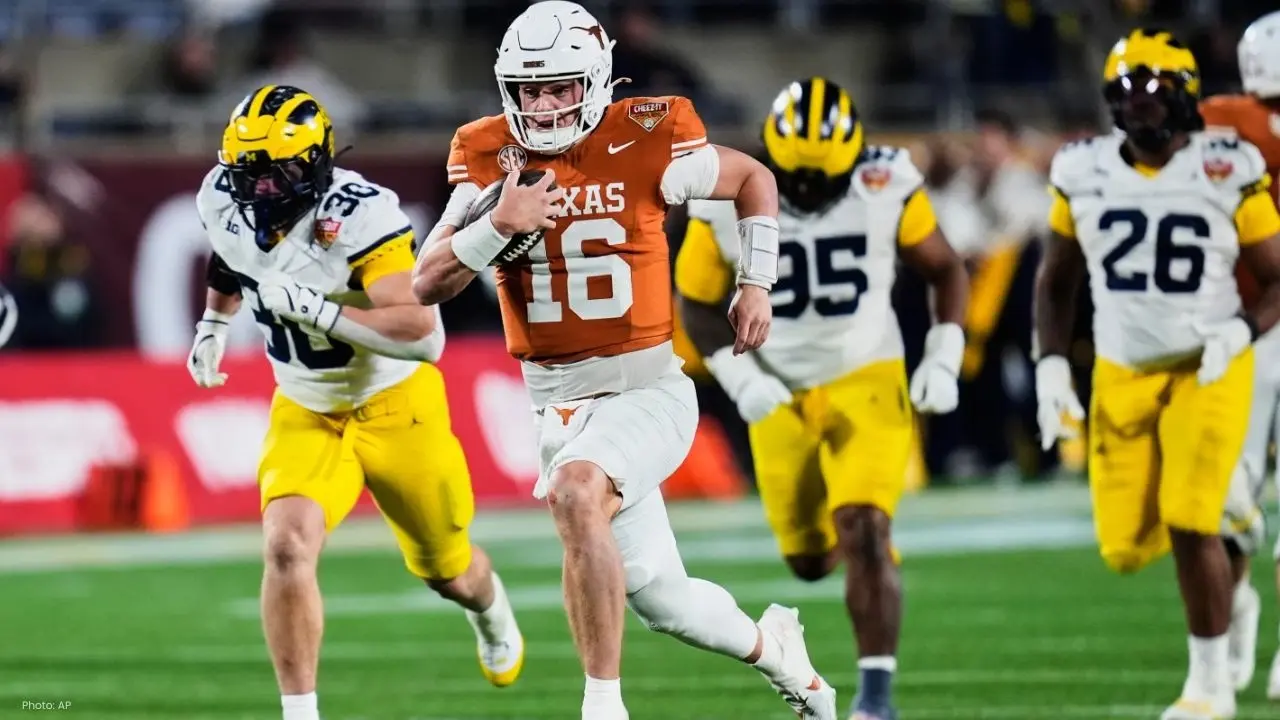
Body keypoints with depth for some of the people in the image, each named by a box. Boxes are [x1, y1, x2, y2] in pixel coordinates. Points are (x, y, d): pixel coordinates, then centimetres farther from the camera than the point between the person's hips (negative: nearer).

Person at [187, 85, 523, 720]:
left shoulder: (359, 216, -31)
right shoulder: (224, 202, -12)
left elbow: (423, 335, -38)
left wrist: (315, 308, -41)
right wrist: (214, 323, 13)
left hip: (395, 405, -3)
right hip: (305, 412, 3)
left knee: (445, 569, 18)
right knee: (287, 546, -25)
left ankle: (490, 610, 57)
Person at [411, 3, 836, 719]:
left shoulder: (643, 144, -8)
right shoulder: (490, 158, 0)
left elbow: (753, 180, 10)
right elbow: (429, 284, -5)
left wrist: (757, 283, 4)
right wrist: (499, 225, -20)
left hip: (646, 387, -4)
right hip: (556, 403, 4)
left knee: (575, 494, -34)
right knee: (662, 601, 8)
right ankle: (770, 647, 40)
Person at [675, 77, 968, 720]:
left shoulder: (886, 186, -15)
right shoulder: (727, 202, -15)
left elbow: (944, 269, 1)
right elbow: (696, 305, -2)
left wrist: (944, 360, -10)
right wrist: (740, 376, -16)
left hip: (867, 381, -2)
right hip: (781, 397, 2)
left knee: (862, 534, -21)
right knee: (810, 560, 13)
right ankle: (867, 543, 50)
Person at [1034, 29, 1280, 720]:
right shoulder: (1084, 175, -1)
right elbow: (1056, 281, 11)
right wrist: (1051, 366, -1)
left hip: (1207, 373, -4)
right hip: (1121, 375, 4)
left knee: (1190, 525, -17)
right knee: (1127, 547, 0)